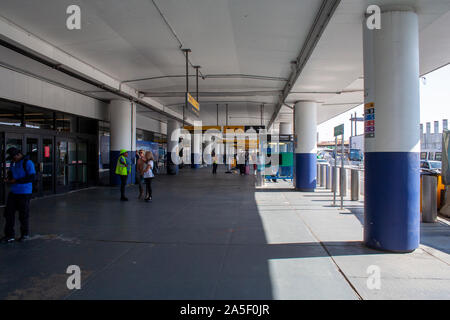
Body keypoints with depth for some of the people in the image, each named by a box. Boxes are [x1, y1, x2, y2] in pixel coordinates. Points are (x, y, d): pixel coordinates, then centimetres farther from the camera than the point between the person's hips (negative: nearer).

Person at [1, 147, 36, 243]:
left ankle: (25, 234, 19)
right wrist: (8, 179, 3)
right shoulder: (13, 163, 10)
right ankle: (10, 235, 14)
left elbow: (31, 178, -17)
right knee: (9, 213, 5)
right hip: (13, 191, 7)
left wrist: (16, 181, -20)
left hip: (24, 193, -7)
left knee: (23, 215, 3)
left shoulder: (28, 163, -12)